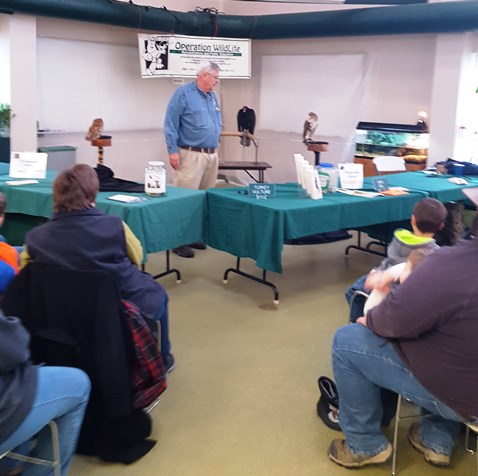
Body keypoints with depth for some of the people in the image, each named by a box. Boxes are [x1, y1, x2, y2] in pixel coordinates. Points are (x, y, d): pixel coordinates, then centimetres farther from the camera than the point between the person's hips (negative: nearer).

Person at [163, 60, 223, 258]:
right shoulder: (183, 94, -8)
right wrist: (173, 151, -17)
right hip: (191, 155, -8)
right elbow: (170, 125, -11)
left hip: (212, 155, 8)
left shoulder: (212, 97, 16)